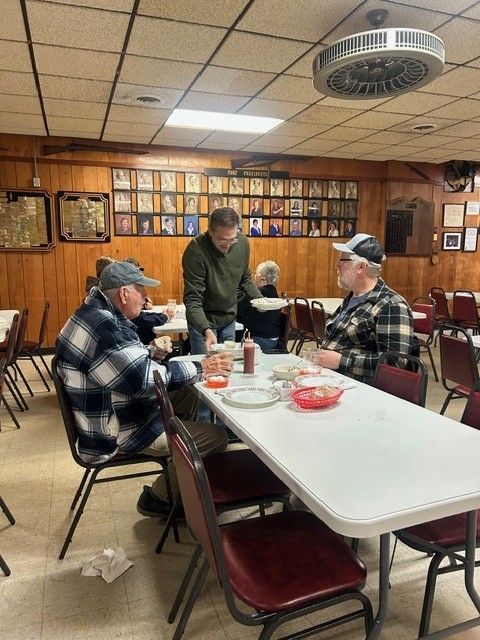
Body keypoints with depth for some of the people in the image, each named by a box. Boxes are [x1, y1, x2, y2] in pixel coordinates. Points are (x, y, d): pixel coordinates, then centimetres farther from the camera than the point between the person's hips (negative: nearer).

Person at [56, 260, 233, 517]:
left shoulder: (100, 314, 7)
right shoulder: (100, 326, -26)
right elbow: (143, 379, -29)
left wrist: (151, 353, 2)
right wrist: (201, 368, -21)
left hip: (115, 409, 11)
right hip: (113, 432, -11)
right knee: (215, 437, -14)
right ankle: (157, 498, 5)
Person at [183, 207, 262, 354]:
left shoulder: (242, 242, -10)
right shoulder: (195, 250, -26)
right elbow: (192, 299, -27)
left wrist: (259, 299, -9)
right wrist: (206, 330, -40)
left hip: (229, 319, 5)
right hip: (203, 321, -5)